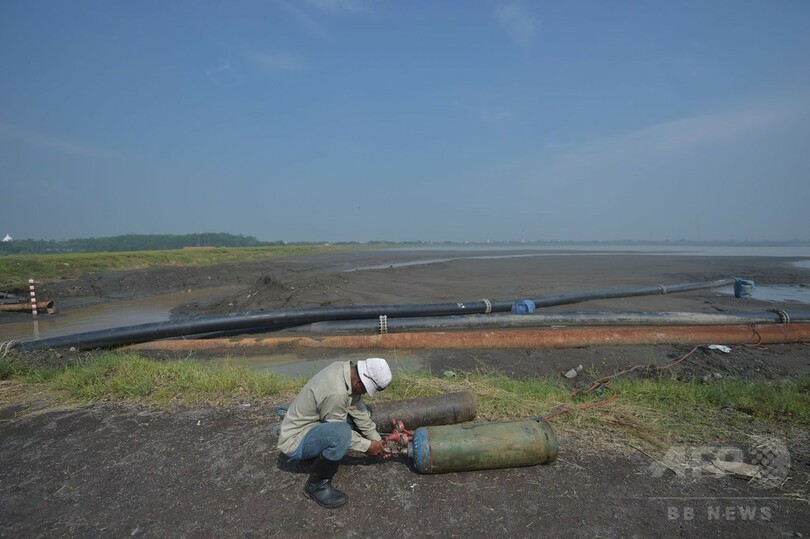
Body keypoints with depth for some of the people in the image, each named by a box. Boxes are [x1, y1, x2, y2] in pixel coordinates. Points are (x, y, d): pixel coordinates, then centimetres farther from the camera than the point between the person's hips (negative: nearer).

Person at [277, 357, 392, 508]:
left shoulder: (348, 370, -9)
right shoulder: (336, 393, -34)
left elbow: (358, 410, 2)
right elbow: (340, 432, -20)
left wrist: (376, 438, 2)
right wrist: (368, 446, -9)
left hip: (311, 424, 9)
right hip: (294, 440, -9)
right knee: (341, 432, -34)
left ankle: (320, 453, 13)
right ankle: (317, 485, -10)